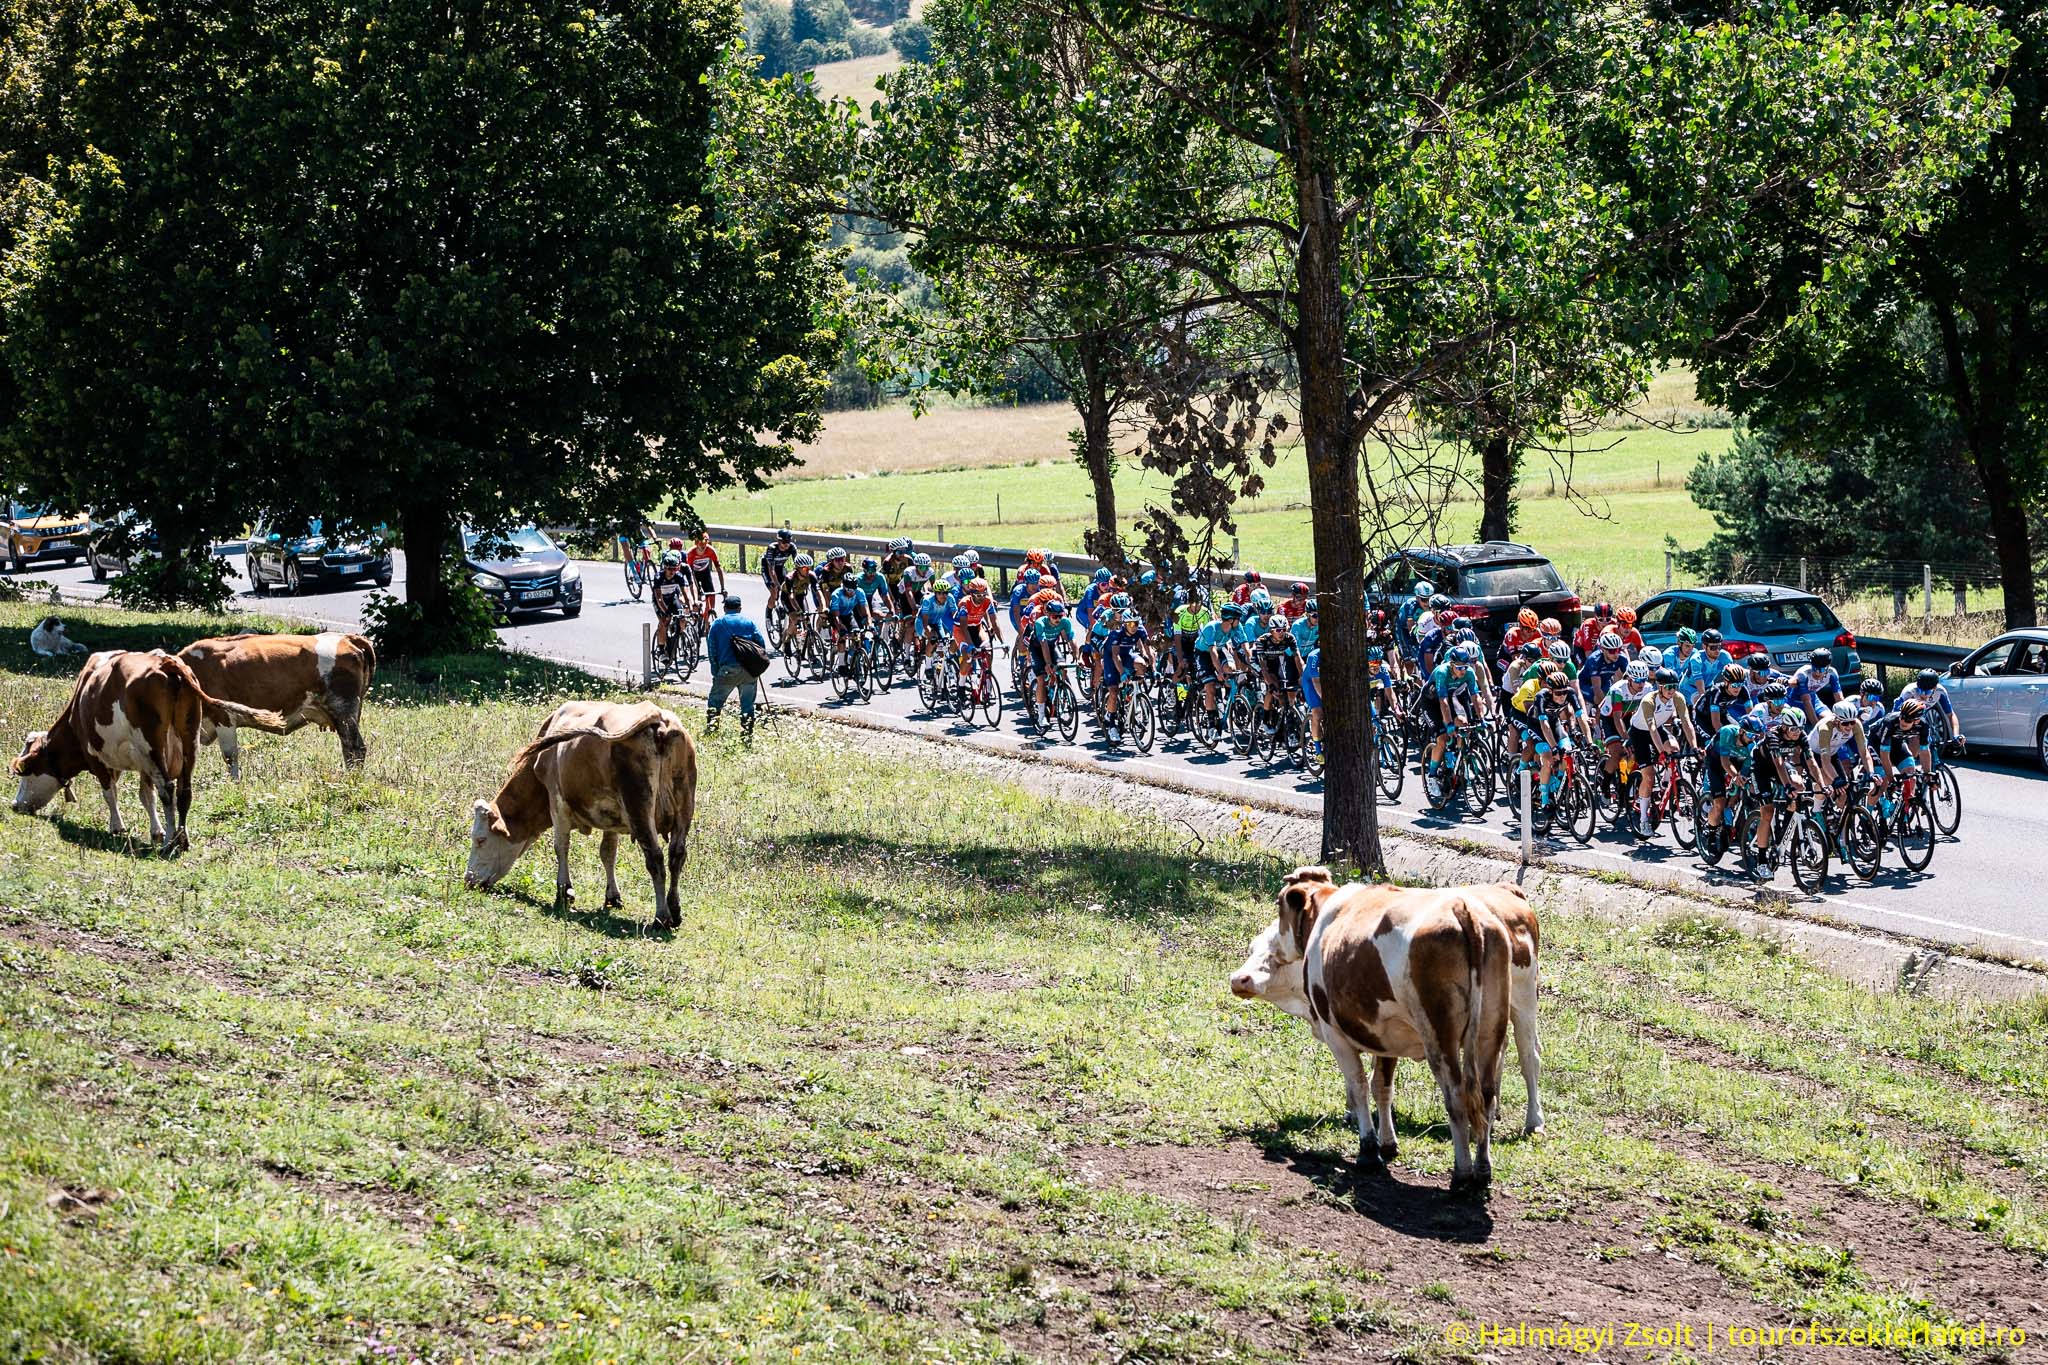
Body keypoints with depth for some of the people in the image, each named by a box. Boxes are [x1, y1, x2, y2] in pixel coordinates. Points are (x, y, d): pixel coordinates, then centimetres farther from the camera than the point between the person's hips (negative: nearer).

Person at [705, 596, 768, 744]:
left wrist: (715, 672, 8)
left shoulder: (717, 624, 9)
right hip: (749, 670, 2)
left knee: (715, 701, 9)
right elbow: (761, 644, 4)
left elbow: (712, 649, 4)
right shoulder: (749, 623, 11)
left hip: (727, 669, -2)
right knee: (747, 705, 9)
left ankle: (710, 726, -7)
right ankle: (747, 735, 3)